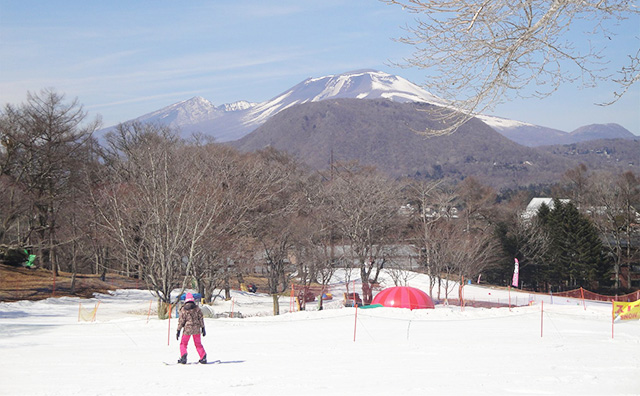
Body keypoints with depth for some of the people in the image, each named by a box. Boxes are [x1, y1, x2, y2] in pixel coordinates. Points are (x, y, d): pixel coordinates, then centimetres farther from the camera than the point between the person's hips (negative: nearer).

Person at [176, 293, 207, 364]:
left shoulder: (183, 309, -5)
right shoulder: (197, 308, 1)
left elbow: (181, 320, -5)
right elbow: (201, 319, 3)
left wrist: (178, 331, -1)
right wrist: (203, 329, 10)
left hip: (187, 329, -2)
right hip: (196, 329, 2)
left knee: (183, 343, 11)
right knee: (198, 344, 14)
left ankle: (183, 357, -5)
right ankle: (203, 358, 10)